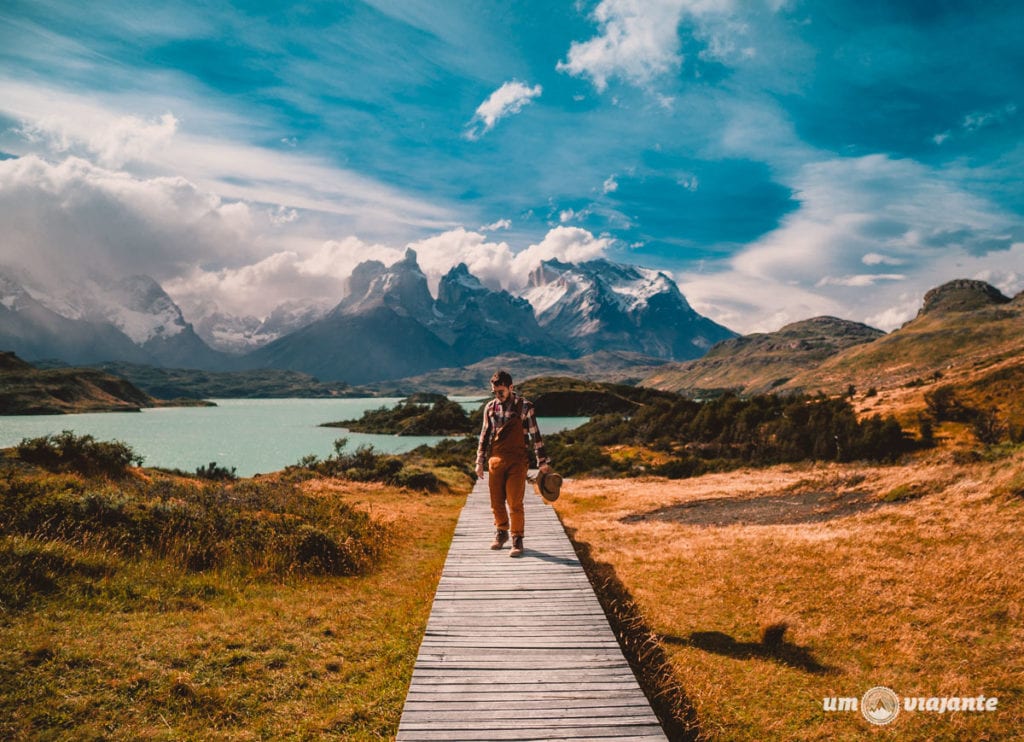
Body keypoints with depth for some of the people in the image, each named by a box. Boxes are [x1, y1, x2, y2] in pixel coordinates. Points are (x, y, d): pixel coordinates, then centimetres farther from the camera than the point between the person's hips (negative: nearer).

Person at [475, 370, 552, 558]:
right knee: (496, 501, 9)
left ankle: (517, 540, 7)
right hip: (495, 460, 4)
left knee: (515, 503, -6)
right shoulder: (490, 407, 7)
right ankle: (502, 532, 30)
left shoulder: (524, 407, -4)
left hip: (517, 461, -4)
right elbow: (485, 435, 14)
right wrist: (480, 461, 12)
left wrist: (543, 461, -2)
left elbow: (535, 434, -1)